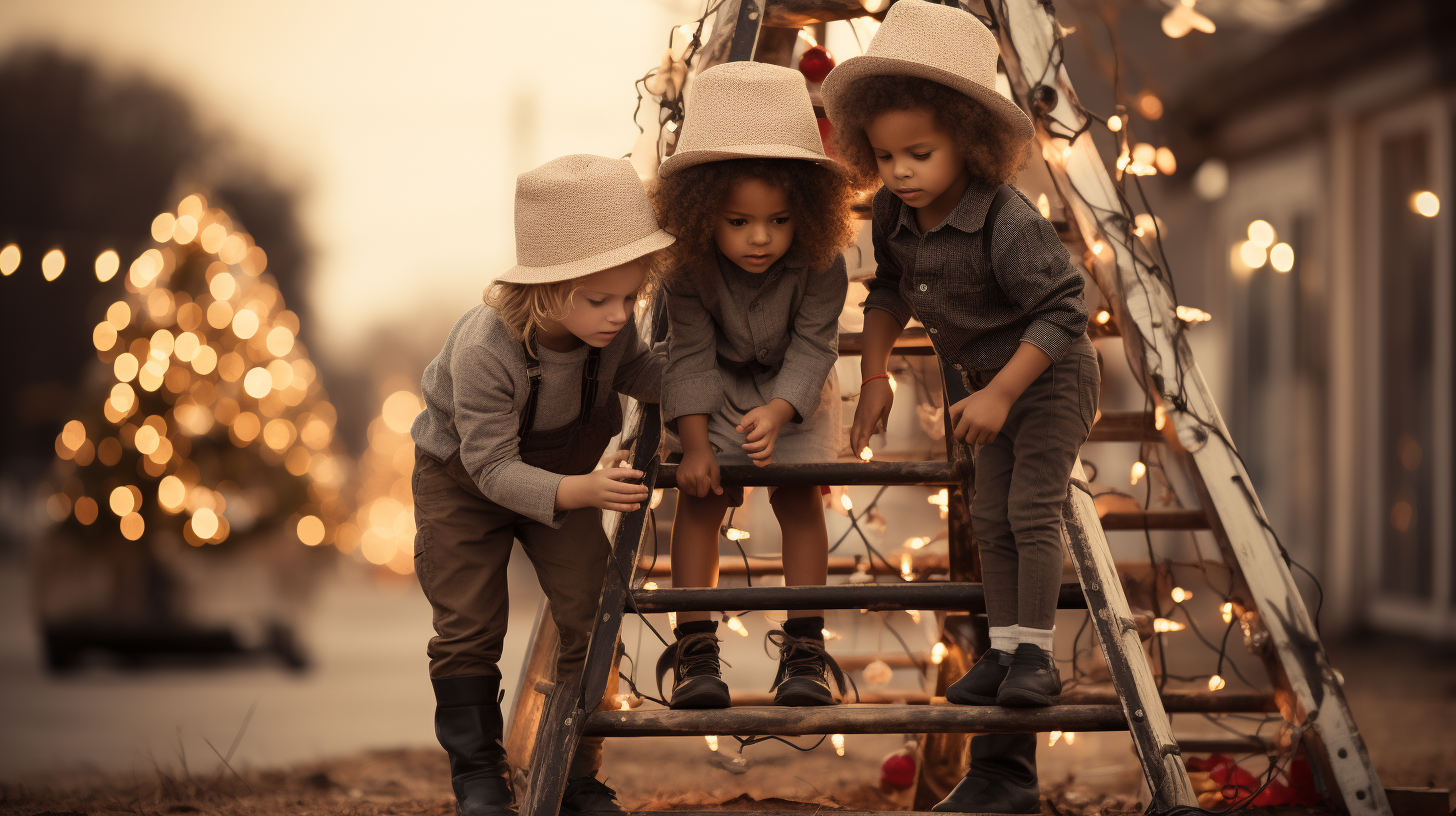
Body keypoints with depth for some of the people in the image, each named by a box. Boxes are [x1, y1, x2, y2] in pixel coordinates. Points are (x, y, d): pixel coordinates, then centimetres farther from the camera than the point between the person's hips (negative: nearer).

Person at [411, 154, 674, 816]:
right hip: (462, 479, -4)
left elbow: (633, 370, 0)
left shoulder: (610, 325, -25)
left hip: (563, 473, 4)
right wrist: (583, 492, -52)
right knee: (470, 628, -4)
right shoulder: (484, 350, -41)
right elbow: (493, 467, -37)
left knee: (590, 616, -3)